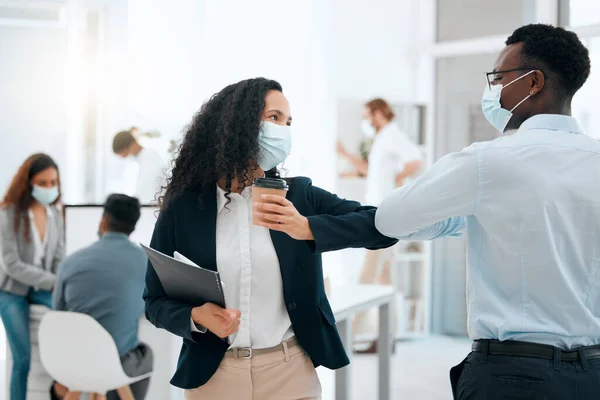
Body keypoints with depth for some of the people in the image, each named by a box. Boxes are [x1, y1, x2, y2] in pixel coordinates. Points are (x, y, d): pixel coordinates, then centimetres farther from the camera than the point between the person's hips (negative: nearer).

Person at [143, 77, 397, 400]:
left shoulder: (299, 195, -1)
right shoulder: (181, 208, -3)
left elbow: (383, 227, -10)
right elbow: (155, 301, 2)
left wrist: (306, 228, -23)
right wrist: (195, 317, -19)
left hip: (291, 371, 1)